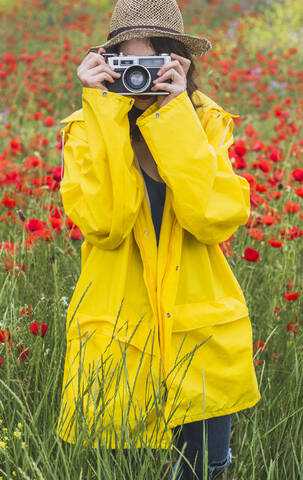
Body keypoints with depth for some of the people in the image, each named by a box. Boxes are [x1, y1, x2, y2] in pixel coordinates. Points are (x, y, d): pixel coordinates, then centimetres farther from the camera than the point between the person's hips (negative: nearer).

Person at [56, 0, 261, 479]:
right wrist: (106, 113, -20)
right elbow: (103, 223, -20)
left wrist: (175, 116, -18)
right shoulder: (87, 130, -2)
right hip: (117, 341, -1)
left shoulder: (207, 124, 0)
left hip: (201, 337, 1)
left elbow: (218, 218, -18)